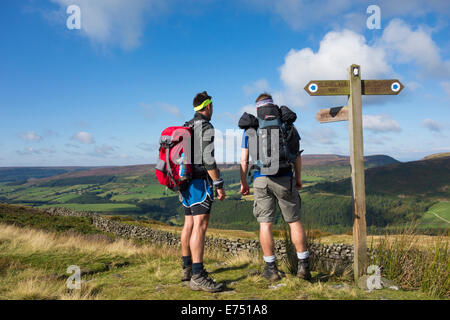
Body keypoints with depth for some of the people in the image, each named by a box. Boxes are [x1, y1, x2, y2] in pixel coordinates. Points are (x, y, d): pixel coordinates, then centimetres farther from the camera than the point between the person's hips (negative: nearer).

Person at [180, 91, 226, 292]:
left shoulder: (186, 128, 18)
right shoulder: (206, 127, -11)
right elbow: (209, 158, -20)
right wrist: (219, 185, -17)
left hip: (187, 181, 10)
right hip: (201, 182, -10)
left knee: (189, 225, 13)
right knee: (200, 226, -14)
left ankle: (187, 268, 21)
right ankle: (198, 276, -16)